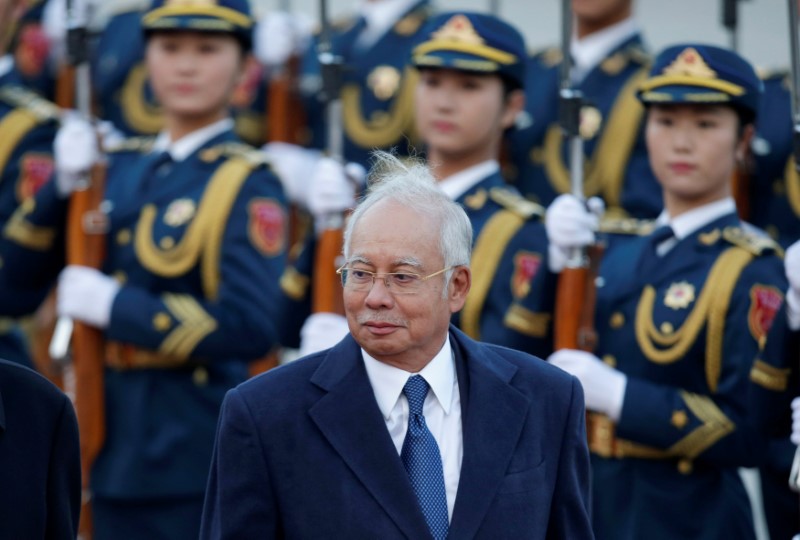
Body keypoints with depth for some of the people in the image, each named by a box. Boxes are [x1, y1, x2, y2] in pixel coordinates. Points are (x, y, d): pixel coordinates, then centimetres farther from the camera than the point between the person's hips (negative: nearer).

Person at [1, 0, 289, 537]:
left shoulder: (248, 185, -8)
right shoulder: (120, 168, 12)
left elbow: (250, 327, -19)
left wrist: (115, 306, -17)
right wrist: (64, 185, -5)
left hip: (198, 448, -6)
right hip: (116, 440, 6)